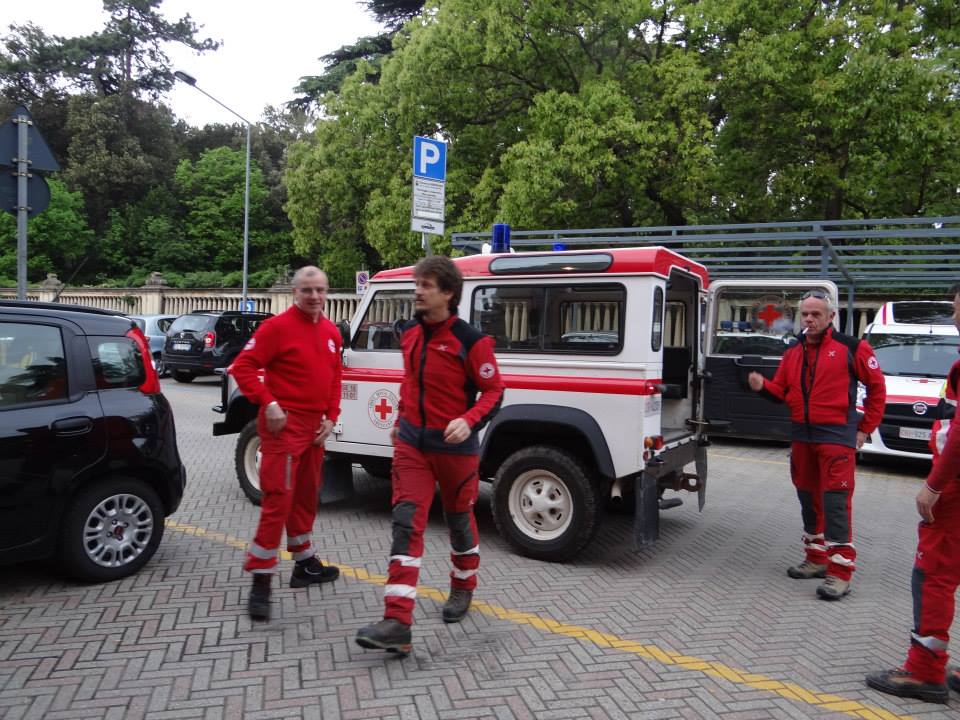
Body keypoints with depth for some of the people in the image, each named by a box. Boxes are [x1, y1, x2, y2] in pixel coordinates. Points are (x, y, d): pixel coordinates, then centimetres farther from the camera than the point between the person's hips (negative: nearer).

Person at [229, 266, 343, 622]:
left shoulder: (331, 332, 10)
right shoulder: (277, 326, -12)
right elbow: (242, 367, -14)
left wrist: (331, 417, 7)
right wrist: (268, 403, -22)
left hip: (315, 426, 8)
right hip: (284, 425, -8)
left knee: (306, 496, 18)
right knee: (278, 499, -8)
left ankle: (305, 563, 32)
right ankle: (261, 581, -1)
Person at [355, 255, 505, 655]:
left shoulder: (470, 340, -15)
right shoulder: (410, 333, 4)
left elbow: (494, 390, -11)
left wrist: (469, 421, -26)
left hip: (454, 446, -4)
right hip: (411, 443, 4)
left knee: (459, 520, 15)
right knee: (406, 523, -7)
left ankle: (462, 589, 41)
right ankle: (397, 623, -9)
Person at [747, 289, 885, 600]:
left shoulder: (850, 347, -5)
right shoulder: (793, 352, 11)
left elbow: (877, 387, 0)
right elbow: (781, 391, 12)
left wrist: (865, 428, 0)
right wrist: (762, 385, -9)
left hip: (836, 436, -6)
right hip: (801, 435, 7)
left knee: (835, 503, -9)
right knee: (809, 499, 15)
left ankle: (840, 572, -5)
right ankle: (816, 559, 28)